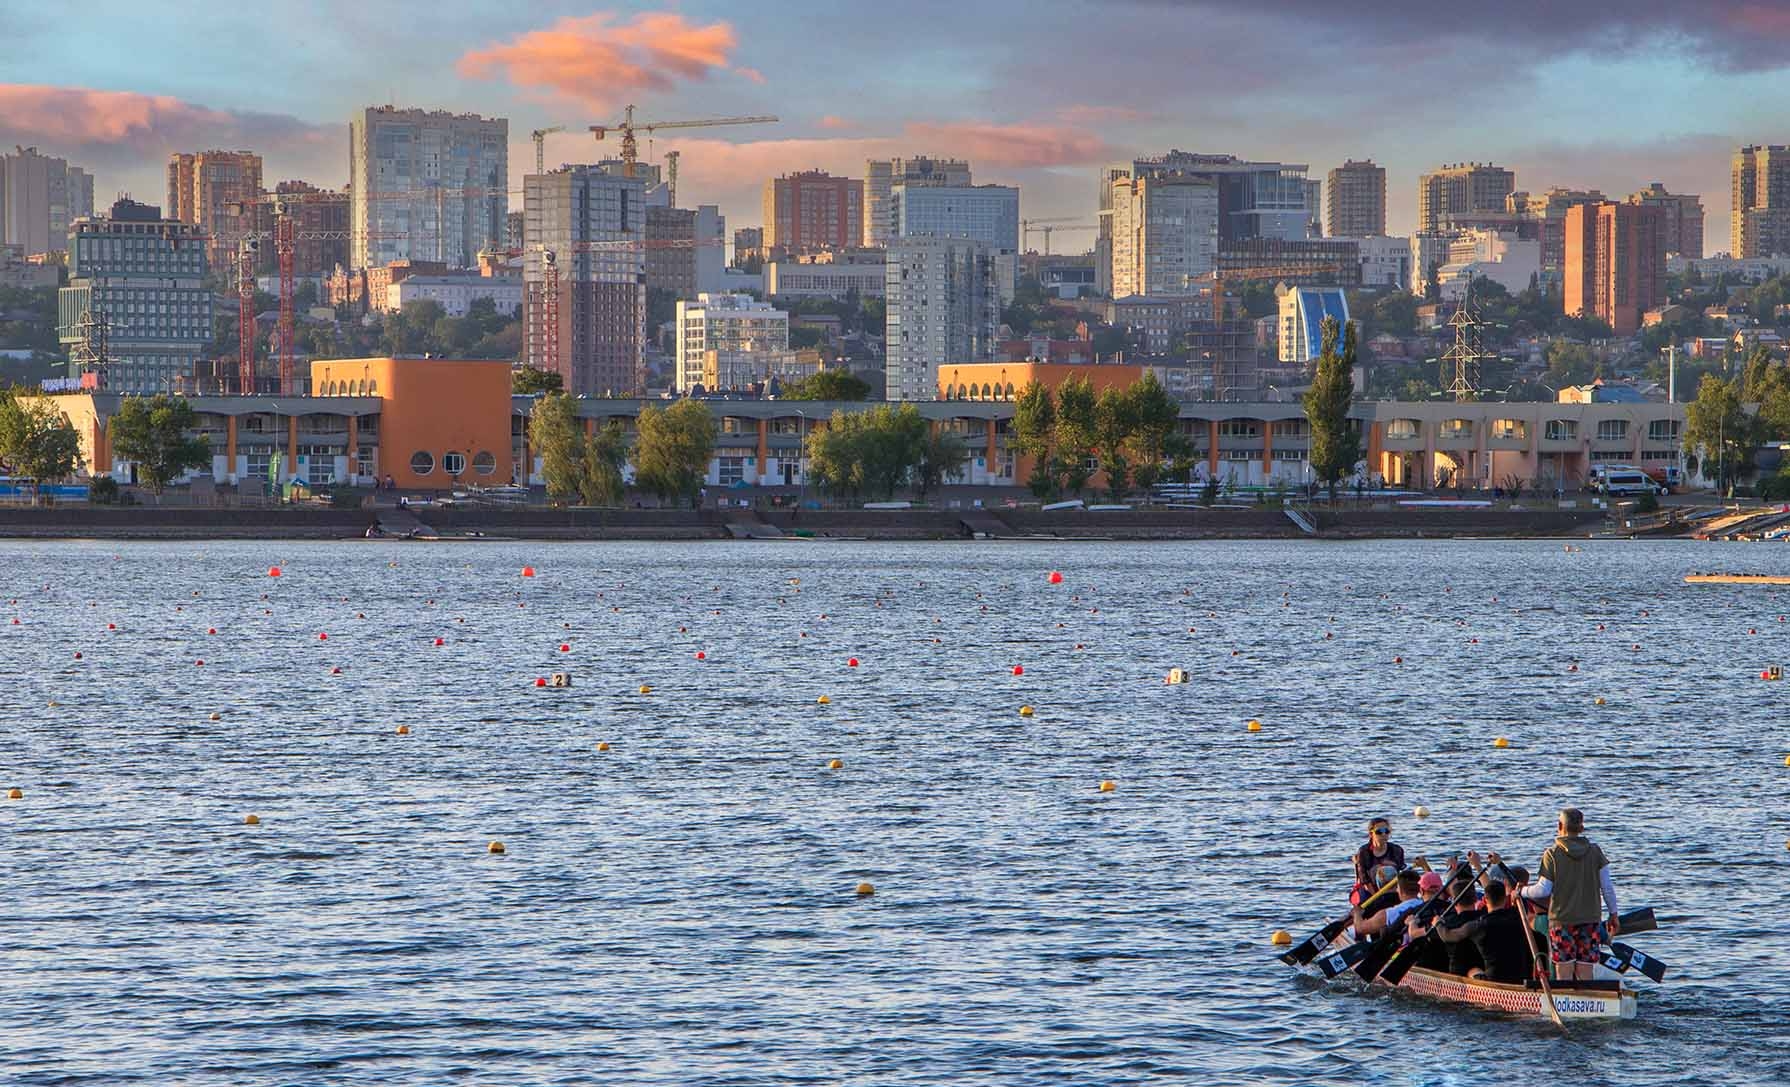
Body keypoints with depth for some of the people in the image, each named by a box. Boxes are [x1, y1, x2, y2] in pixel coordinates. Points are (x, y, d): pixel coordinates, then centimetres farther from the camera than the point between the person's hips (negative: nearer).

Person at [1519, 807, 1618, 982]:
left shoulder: (1552, 854, -6)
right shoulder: (1594, 851, 2)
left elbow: (1543, 890, -6)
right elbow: (1607, 887, 3)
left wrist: (1521, 892, 11)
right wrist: (1613, 915, 12)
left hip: (1561, 920, -3)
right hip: (1590, 920, 3)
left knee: (1563, 974, 0)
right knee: (1585, 974, 6)